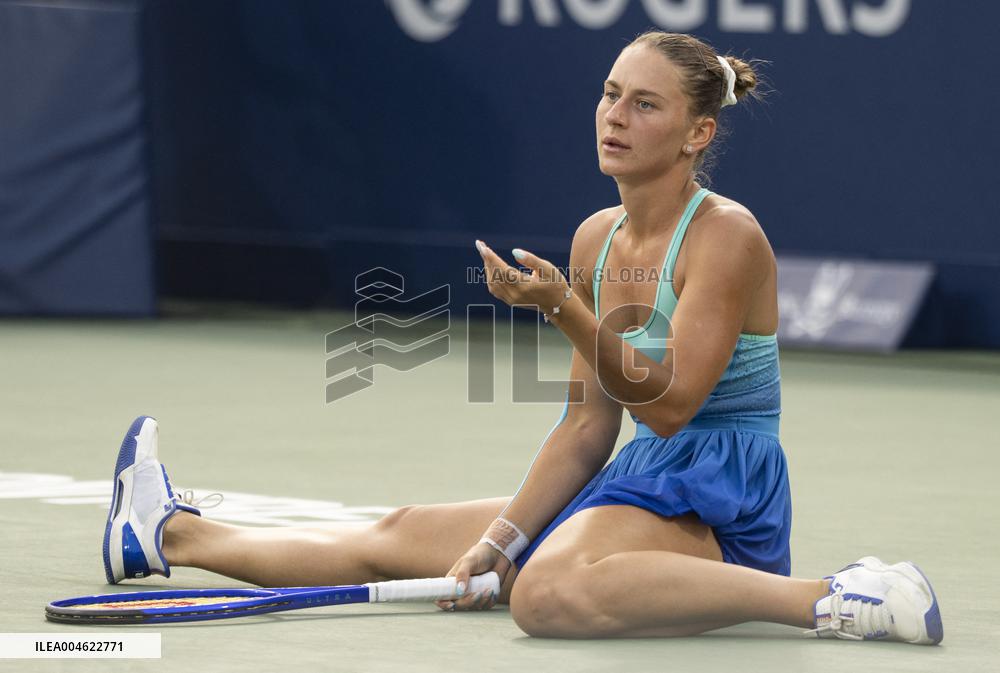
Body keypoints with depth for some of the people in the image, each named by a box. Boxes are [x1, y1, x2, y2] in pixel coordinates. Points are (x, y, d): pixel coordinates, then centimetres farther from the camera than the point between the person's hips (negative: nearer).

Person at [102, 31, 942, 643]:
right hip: (639, 487, 9)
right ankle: (171, 536, 32)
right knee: (402, 534, 15)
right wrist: (499, 539, 7)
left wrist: (565, 309, -28)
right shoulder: (597, 238, 11)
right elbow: (589, 423, 13)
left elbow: (667, 405, -21)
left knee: (549, 591, -38)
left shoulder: (728, 237, -13)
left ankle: (834, 597, -36)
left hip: (718, 499, -9)